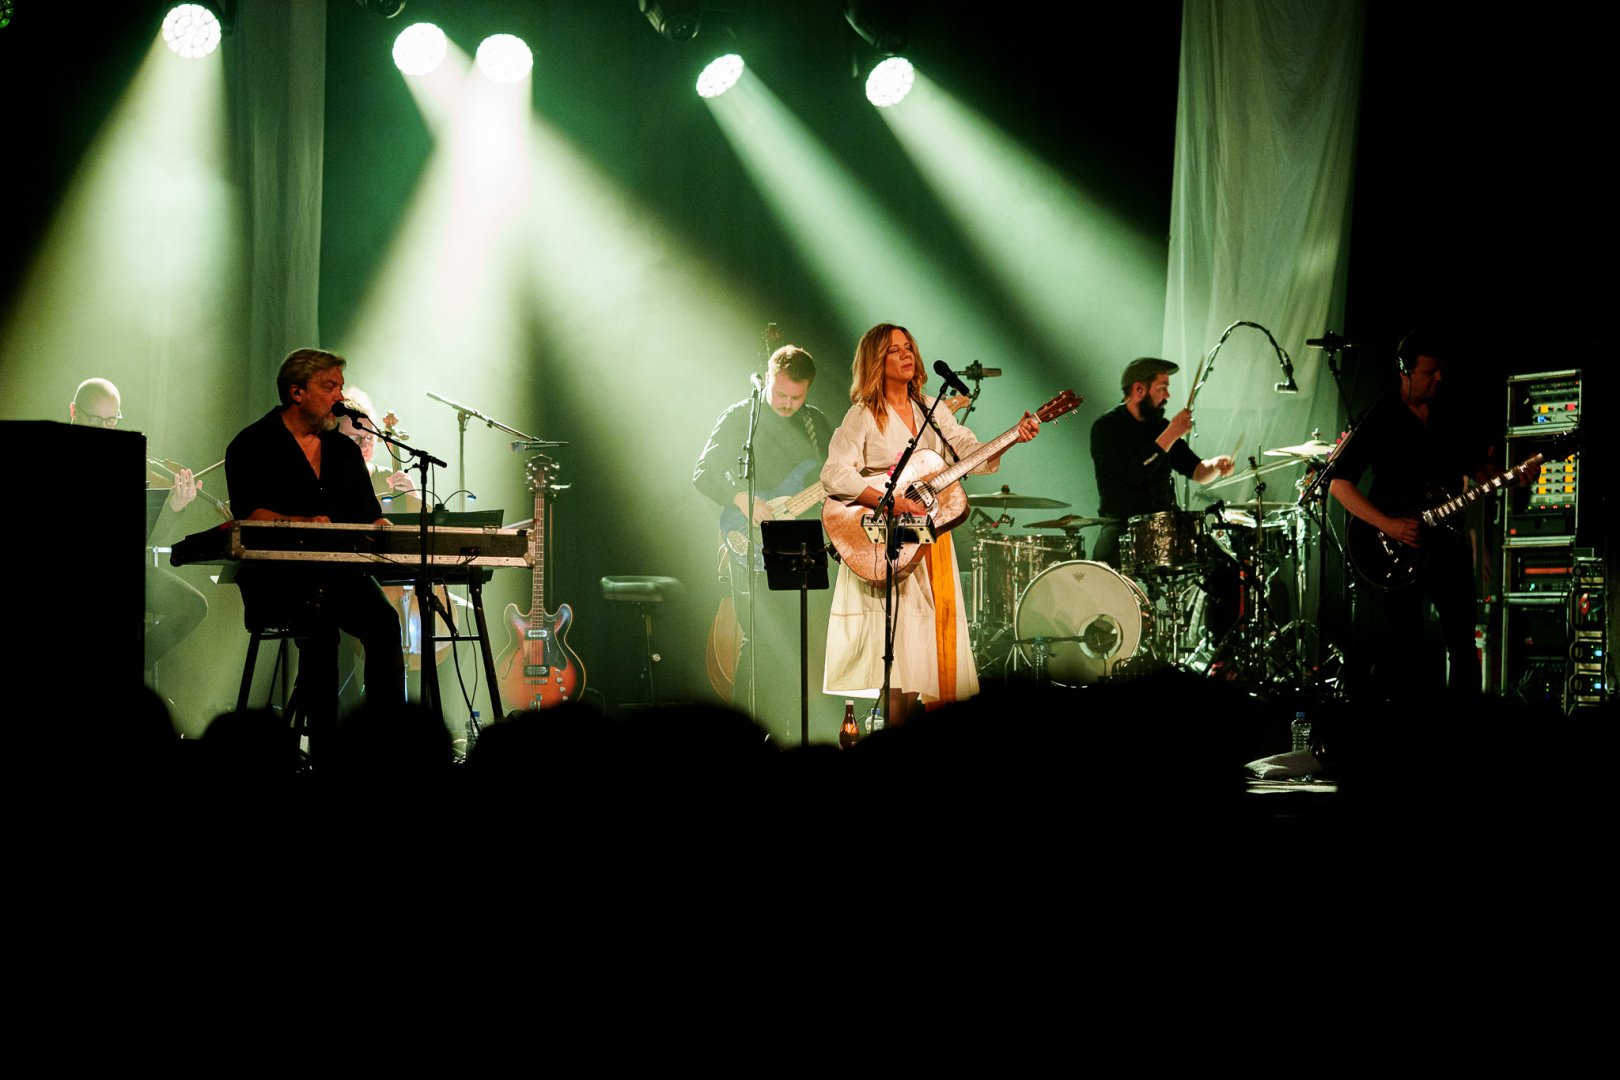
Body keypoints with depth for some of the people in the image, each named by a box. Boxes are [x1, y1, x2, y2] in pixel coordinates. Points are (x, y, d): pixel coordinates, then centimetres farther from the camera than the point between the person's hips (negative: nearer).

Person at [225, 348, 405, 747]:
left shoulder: (346, 451, 21)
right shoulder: (253, 445, 3)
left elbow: (369, 517, 19)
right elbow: (251, 513, -11)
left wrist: (380, 529, -5)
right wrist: (302, 523, -28)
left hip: (338, 571, 5)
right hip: (275, 575, -5)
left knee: (384, 620, -26)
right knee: (319, 619, -36)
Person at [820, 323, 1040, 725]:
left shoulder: (932, 410, 14)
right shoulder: (864, 416, -4)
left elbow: (973, 455, 7)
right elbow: (834, 474, -15)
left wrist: (1012, 438, -11)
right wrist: (891, 502, -23)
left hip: (932, 539, 6)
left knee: (938, 647, 2)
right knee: (902, 651, -10)